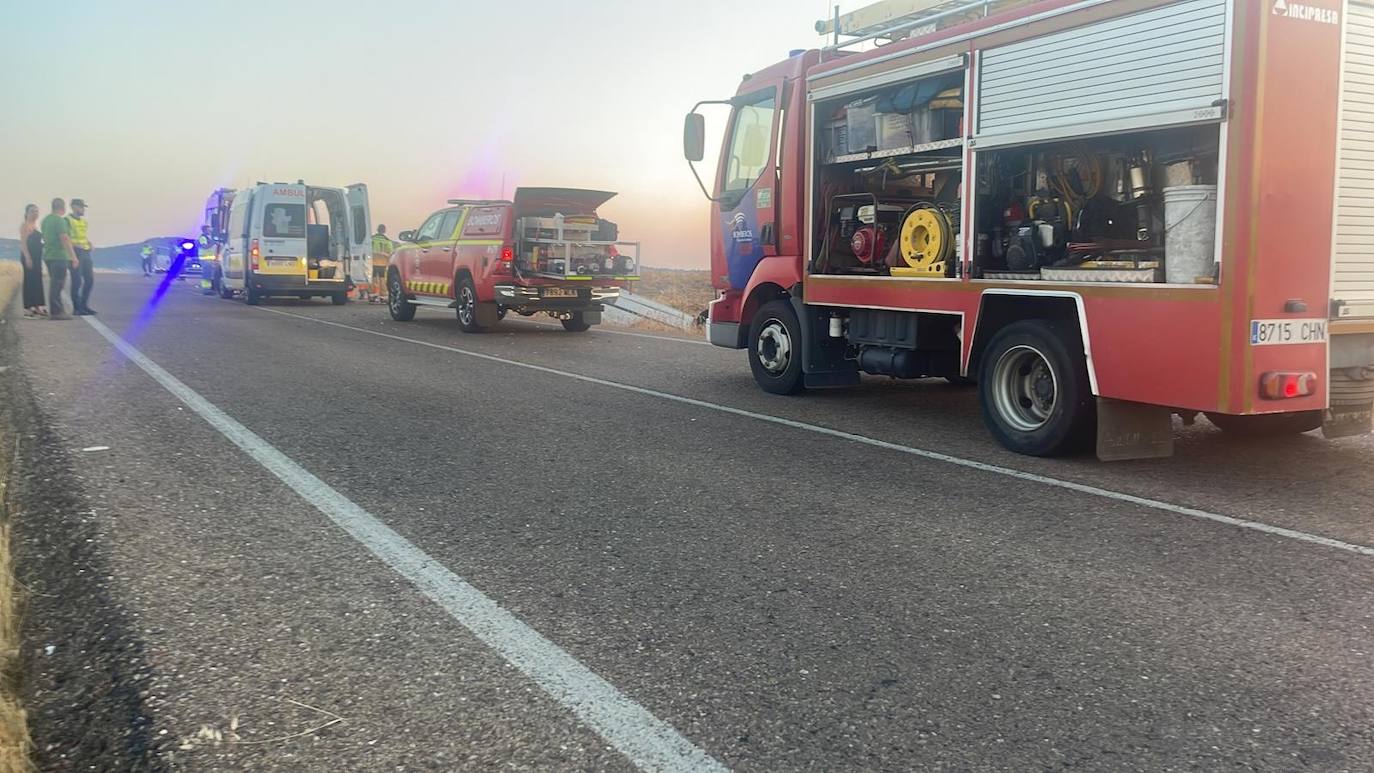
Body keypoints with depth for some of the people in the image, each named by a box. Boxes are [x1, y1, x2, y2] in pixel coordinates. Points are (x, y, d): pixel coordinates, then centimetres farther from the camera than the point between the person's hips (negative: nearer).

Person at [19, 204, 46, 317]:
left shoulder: (36, 225, 17)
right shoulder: (25, 226, -8)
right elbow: (23, 243, -15)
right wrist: (27, 257, -22)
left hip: (37, 256, 9)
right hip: (28, 256, -9)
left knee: (38, 281, 9)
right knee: (29, 281, -8)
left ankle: (37, 306, 15)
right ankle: (28, 308, -7)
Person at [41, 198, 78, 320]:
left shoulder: (46, 220, 16)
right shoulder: (60, 220, -13)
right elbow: (65, 239, -19)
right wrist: (73, 256, -20)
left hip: (48, 255, 9)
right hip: (59, 256, -9)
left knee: (54, 284, 16)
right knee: (57, 284, -7)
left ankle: (55, 311, 20)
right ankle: (56, 312, -7)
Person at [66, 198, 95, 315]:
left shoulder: (83, 220, 18)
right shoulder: (68, 220, -6)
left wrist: (89, 243, 10)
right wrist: (75, 245, -22)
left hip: (86, 252, 8)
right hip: (75, 252, -8)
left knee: (90, 280, 9)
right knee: (77, 281, -6)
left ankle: (84, 305, 19)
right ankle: (76, 308, 0)